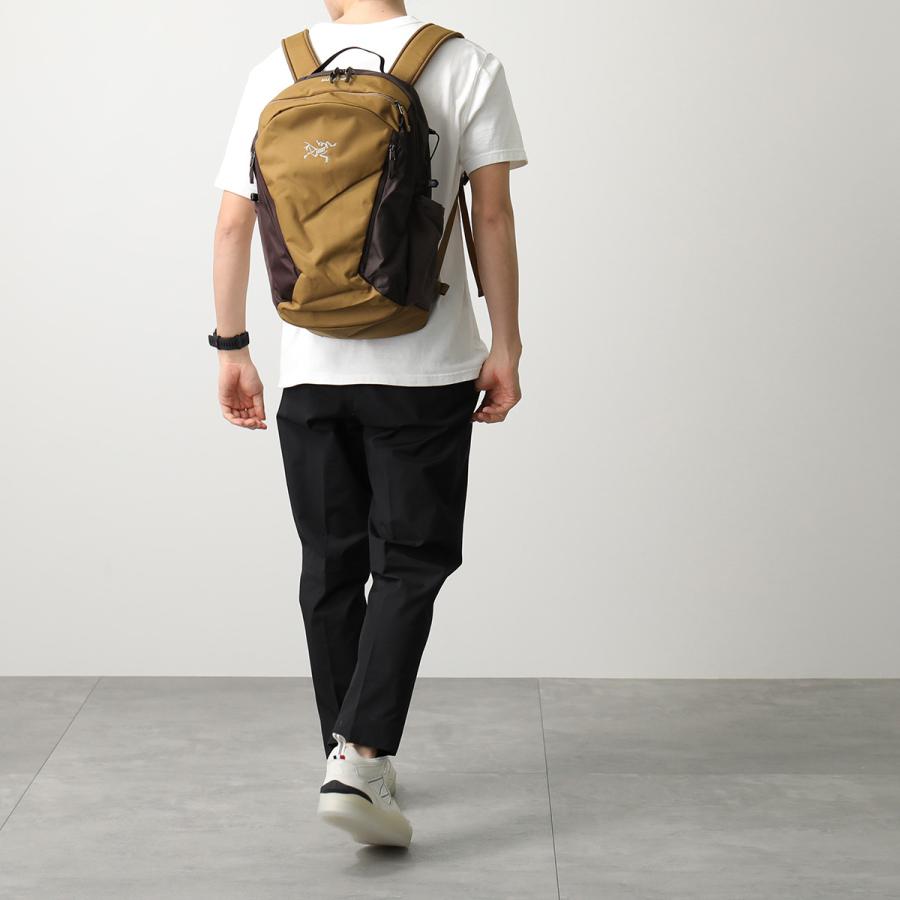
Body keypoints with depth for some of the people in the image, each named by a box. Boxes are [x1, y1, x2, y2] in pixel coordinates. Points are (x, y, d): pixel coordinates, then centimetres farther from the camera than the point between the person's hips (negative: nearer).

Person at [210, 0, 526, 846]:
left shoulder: (276, 72, 3)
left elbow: (232, 224, 1)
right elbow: (493, 216, -5)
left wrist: (232, 349, 9)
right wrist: (505, 347, 1)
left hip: (311, 371, 2)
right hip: (425, 370, -2)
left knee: (331, 568, 13)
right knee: (410, 562, 6)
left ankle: (354, 762, 23)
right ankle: (359, 760, -7)